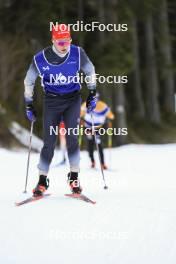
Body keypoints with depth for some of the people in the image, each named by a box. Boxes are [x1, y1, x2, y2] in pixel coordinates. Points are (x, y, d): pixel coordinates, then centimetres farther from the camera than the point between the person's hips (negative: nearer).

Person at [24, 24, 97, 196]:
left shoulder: (77, 53, -12)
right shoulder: (40, 59, -13)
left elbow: (90, 71, 7)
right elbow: (29, 81, 3)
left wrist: (92, 94, 5)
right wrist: (29, 105, 4)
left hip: (73, 99, 0)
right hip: (51, 101, 0)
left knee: (72, 138, -13)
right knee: (49, 142, -3)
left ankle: (74, 178, -3)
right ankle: (42, 181, 6)